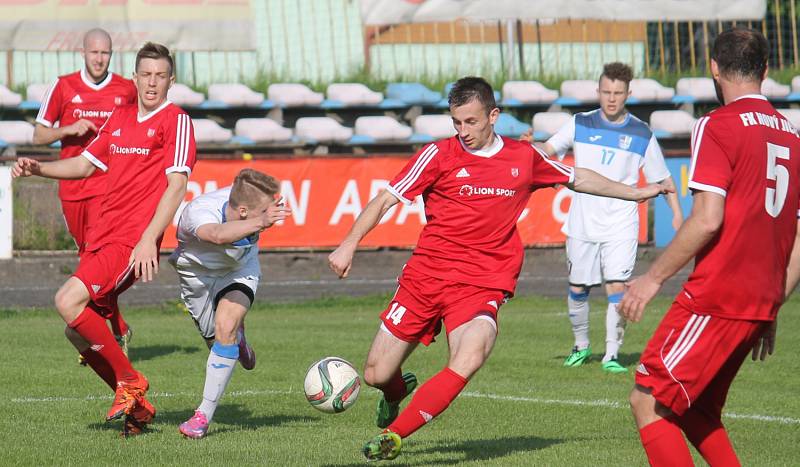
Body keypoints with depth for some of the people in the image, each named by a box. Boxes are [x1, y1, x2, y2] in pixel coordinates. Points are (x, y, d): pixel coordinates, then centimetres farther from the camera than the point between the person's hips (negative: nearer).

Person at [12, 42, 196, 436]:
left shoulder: (176, 120, -4)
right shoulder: (119, 118, 17)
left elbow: (176, 184, -12)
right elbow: (85, 164, 28)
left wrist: (148, 240, -21)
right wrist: (38, 168, 11)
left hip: (134, 242, -8)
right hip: (102, 236, 8)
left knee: (69, 301, -23)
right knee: (77, 332, 4)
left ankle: (129, 380, -9)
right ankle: (136, 405, 17)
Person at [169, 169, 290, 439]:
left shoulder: (247, 199, -29)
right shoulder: (198, 212, -44)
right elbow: (217, 234, -68)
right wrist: (260, 223, -83)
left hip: (239, 270, 1)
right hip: (197, 273, -1)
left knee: (226, 326, -24)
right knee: (221, 338, 9)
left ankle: (205, 415, -15)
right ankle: (238, 338, 50)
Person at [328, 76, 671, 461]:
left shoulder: (524, 158, 6)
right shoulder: (439, 155, -2)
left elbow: (578, 178, 24)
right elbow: (386, 199, -5)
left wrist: (635, 193, 30)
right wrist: (350, 243, -19)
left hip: (481, 285, 0)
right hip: (425, 275, 0)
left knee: (468, 360, -30)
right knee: (376, 375, 1)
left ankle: (392, 435, -19)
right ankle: (399, 391, 42)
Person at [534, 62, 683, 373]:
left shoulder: (642, 134, 0)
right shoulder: (580, 124, 2)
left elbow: (662, 178, 7)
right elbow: (546, 151, 0)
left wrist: (677, 213, -2)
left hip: (621, 226, -2)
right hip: (582, 225, 2)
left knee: (617, 288, -13)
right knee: (577, 289, 9)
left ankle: (611, 355, -5)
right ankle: (581, 346, 31)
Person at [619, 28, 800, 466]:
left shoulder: (717, 126, -8)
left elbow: (707, 220, -18)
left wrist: (654, 277, -9)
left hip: (715, 299, -8)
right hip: (759, 306, 8)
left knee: (647, 402, -3)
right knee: (694, 413, 18)